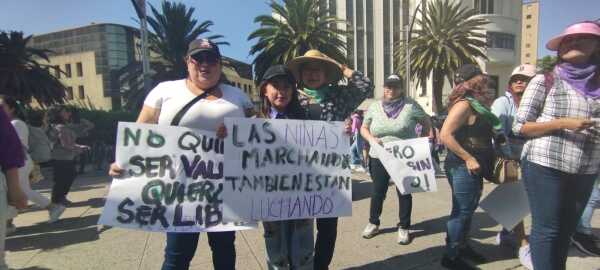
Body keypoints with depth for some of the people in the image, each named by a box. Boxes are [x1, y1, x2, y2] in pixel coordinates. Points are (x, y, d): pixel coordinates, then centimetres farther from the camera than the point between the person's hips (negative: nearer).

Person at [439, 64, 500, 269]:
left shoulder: (476, 104, 11)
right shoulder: (464, 104, -17)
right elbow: (445, 135, -26)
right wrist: (468, 159, -24)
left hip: (473, 167, 10)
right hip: (463, 167, -9)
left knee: (468, 209, 18)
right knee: (461, 211, -2)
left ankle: (462, 247, 33)